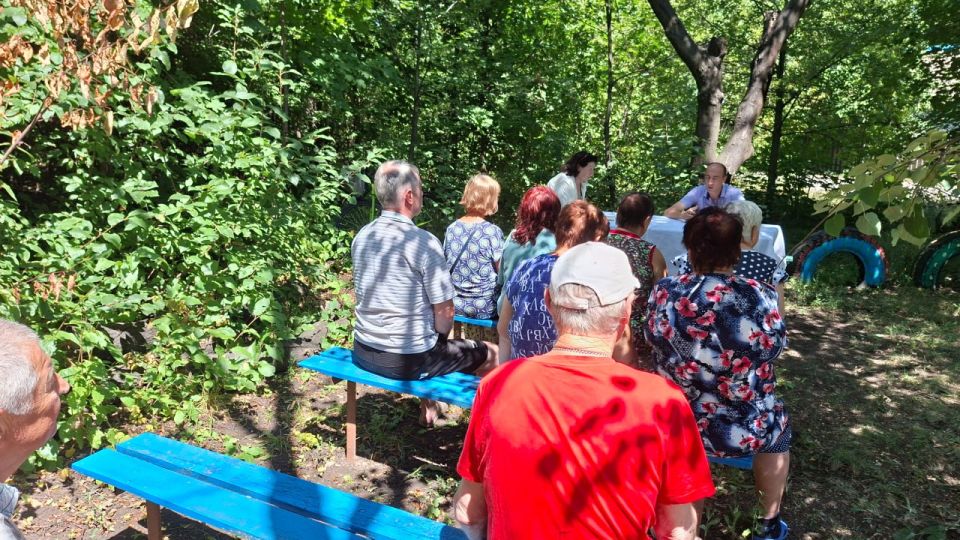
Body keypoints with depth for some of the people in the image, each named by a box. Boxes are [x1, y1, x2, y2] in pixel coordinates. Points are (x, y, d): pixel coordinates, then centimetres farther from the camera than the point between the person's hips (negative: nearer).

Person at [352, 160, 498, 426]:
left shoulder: (361, 237, 1)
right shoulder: (424, 243, -20)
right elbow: (444, 314, -17)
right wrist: (438, 337, 6)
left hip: (364, 353, 8)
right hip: (409, 361, -7)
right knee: (490, 354, 10)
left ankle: (428, 406, 46)